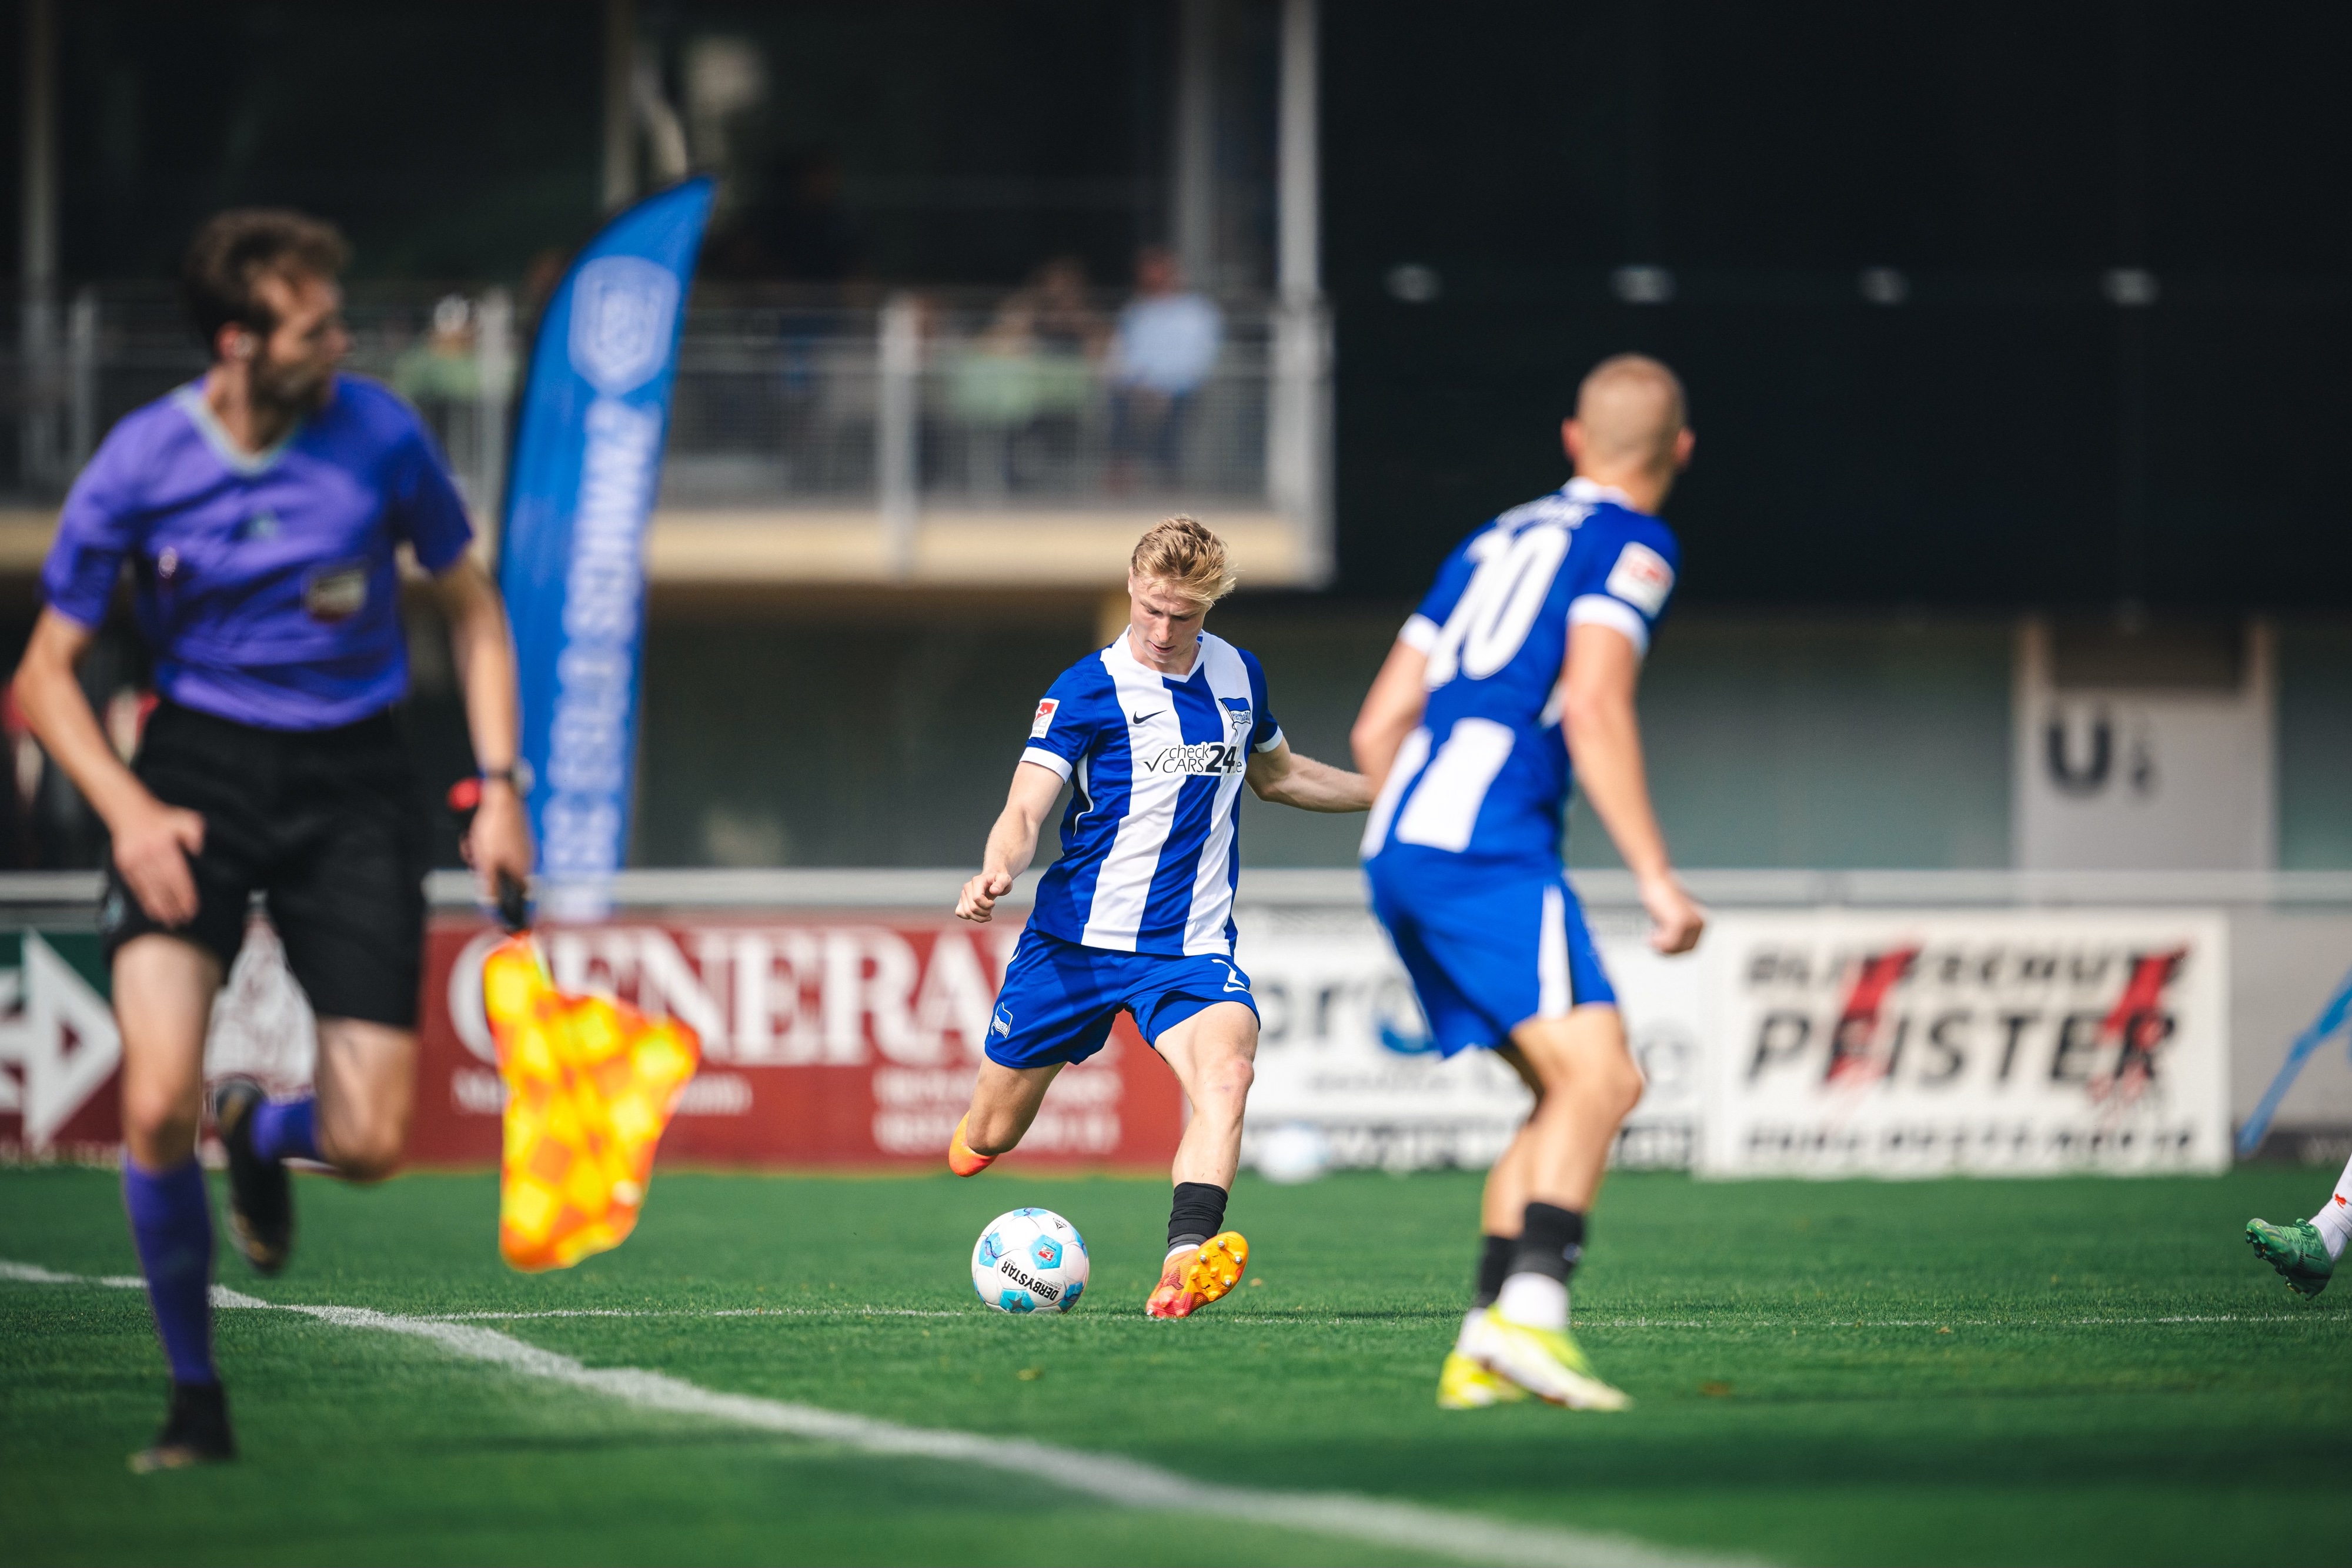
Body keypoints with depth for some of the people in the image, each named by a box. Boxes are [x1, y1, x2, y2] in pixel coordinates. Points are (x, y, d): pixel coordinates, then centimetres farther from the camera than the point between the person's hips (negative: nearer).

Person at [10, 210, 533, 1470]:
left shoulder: (378, 435, -7)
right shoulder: (137, 464, -9)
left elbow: (470, 608, 9)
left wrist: (498, 786, 0)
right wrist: (128, 810, -16)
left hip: (352, 778, 1)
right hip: (198, 770, -1)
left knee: (370, 1145, -7)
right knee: (158, 1107, -20)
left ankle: (262, 1135, 33)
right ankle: (194, 1398, 1)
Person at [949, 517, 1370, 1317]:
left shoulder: (1238, 676, 6)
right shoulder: (1087, 691, -8)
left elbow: (1274, 775, 27)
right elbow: (1026, 809, -18)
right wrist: (997, 872, -39)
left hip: (1191, 949, 2)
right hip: (1075, 941, -2)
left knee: (1226, 1071, -30)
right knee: (990, 1137, 6)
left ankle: (1185, 1264, -46)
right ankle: (975, 1132, 45)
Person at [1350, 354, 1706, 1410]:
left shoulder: (1494, 542, 26)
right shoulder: (1630, 545, 3)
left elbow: (1378, 727, 25)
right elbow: (1592, 707, -12)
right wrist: (1656, 877, -13)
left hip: (1397, 847, 8)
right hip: (1488, 838, -8)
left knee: (1570, 1094, 12)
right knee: (1598, 1076, -17)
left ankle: (1483, 1350, 3)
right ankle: (1530, 1311, -36)